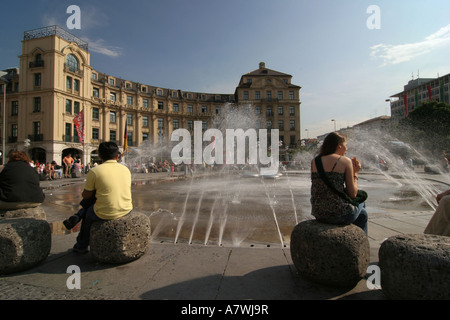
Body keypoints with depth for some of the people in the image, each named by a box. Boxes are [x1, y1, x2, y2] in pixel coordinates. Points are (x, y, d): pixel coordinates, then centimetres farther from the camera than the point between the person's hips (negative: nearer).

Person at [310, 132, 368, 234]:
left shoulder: (315, 162, 5)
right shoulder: (345, 161, -8)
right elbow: (353, 194, -7)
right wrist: (355, 173, 8)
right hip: (339, 215, -5)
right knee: (362, 214, 31)